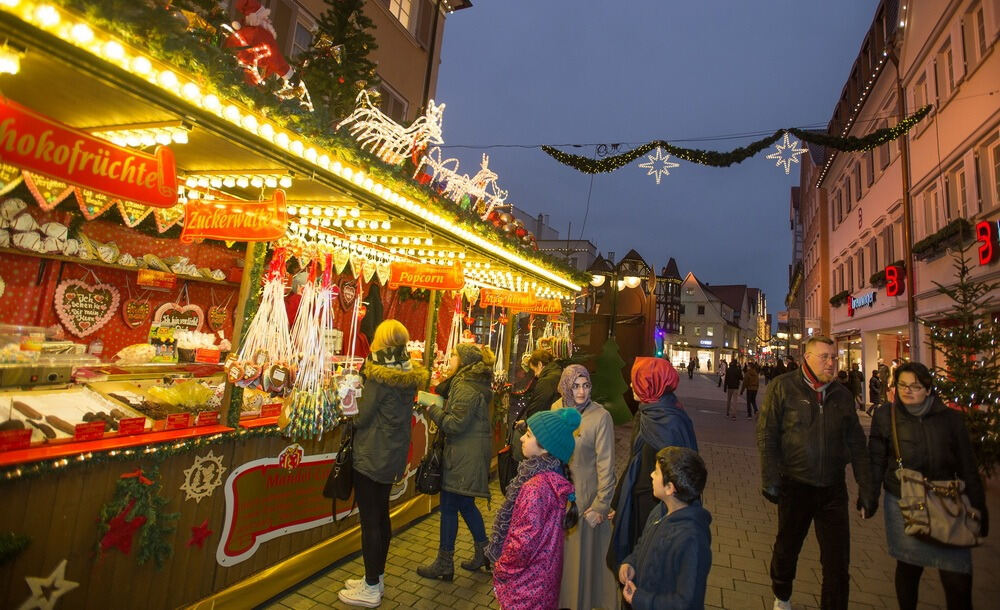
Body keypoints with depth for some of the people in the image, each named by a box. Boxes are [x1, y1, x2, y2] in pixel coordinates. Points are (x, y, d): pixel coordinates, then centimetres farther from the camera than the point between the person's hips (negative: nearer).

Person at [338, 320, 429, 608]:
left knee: (369, 519, 5)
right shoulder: (410, 375, 2)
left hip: (371, 455, -8)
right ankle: (376, 577, 33)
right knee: (381, 515, 19)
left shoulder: (379, 373, -20)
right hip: (393, 454, 8)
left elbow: (361, 415, -17)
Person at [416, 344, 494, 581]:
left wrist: (432, 409, -12)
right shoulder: (476, 383, 12)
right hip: (472, 454, 10)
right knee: (466, 504, 20)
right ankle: (484, 552, 32)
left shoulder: (466, 387, -18)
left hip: (464, 456, -10)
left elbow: (456, 423, -21)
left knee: (449, 506, 3)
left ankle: (444, 565, 17)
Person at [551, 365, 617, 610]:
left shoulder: (601, 416, -20)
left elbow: (606, 464, -17)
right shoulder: (556, 409, -4)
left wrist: (601, 505, -15)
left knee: (582, 550, 12)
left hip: (584, 494, -5)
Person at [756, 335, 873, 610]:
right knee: (787, 548, 17)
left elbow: (857, 445, 10)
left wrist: (866, 490, 7)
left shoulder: (842, 395, 5)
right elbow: (766, 435, -9)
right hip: (795, 485, -2)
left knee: (838, 561, 6)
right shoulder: (783, 387, -8)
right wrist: (770, 480, -13)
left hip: (833, 488, 3)